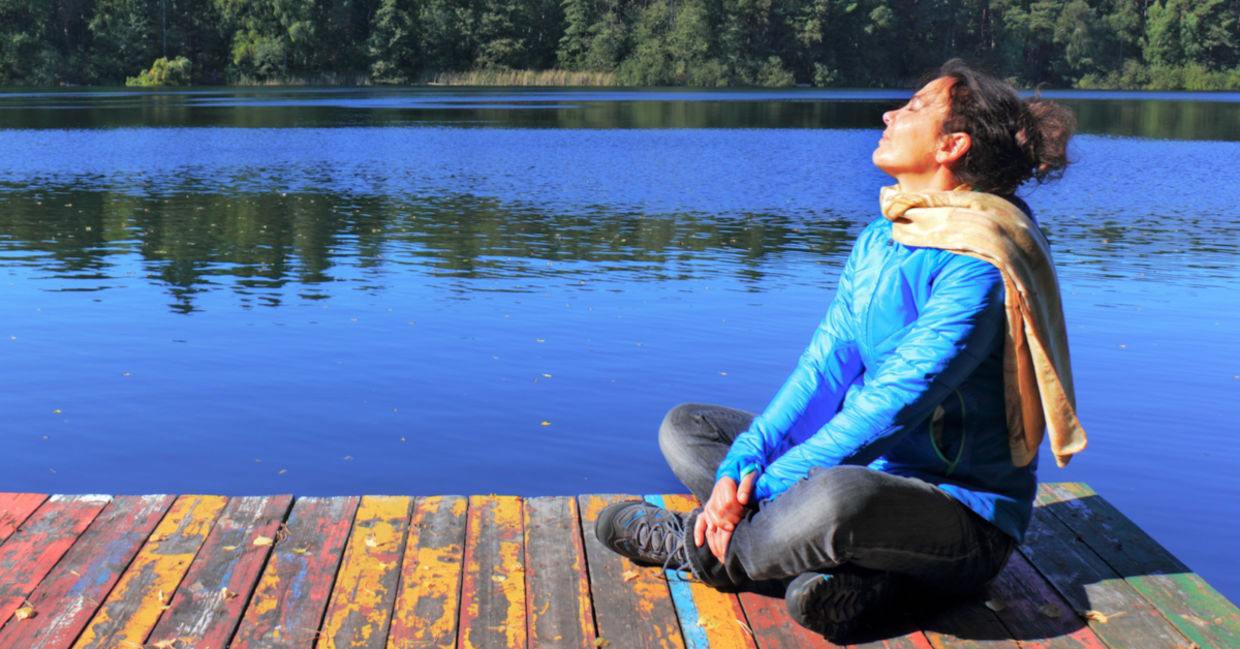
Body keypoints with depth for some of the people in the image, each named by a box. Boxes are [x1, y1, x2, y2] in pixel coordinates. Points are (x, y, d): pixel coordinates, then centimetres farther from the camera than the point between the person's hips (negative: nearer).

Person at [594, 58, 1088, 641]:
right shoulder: (878, 241, 7)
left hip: (967, 520, -9)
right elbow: (824, 368, 1)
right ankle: (858, 565, -15)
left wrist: (759, 486, -24)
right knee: (684, 427, 6)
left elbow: (890, 407, -24)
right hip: (867, 466, 9)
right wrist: (742, 462, -13)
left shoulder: (978, 265, -20)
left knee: (840, 498, -42)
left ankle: (695, 546, -9)